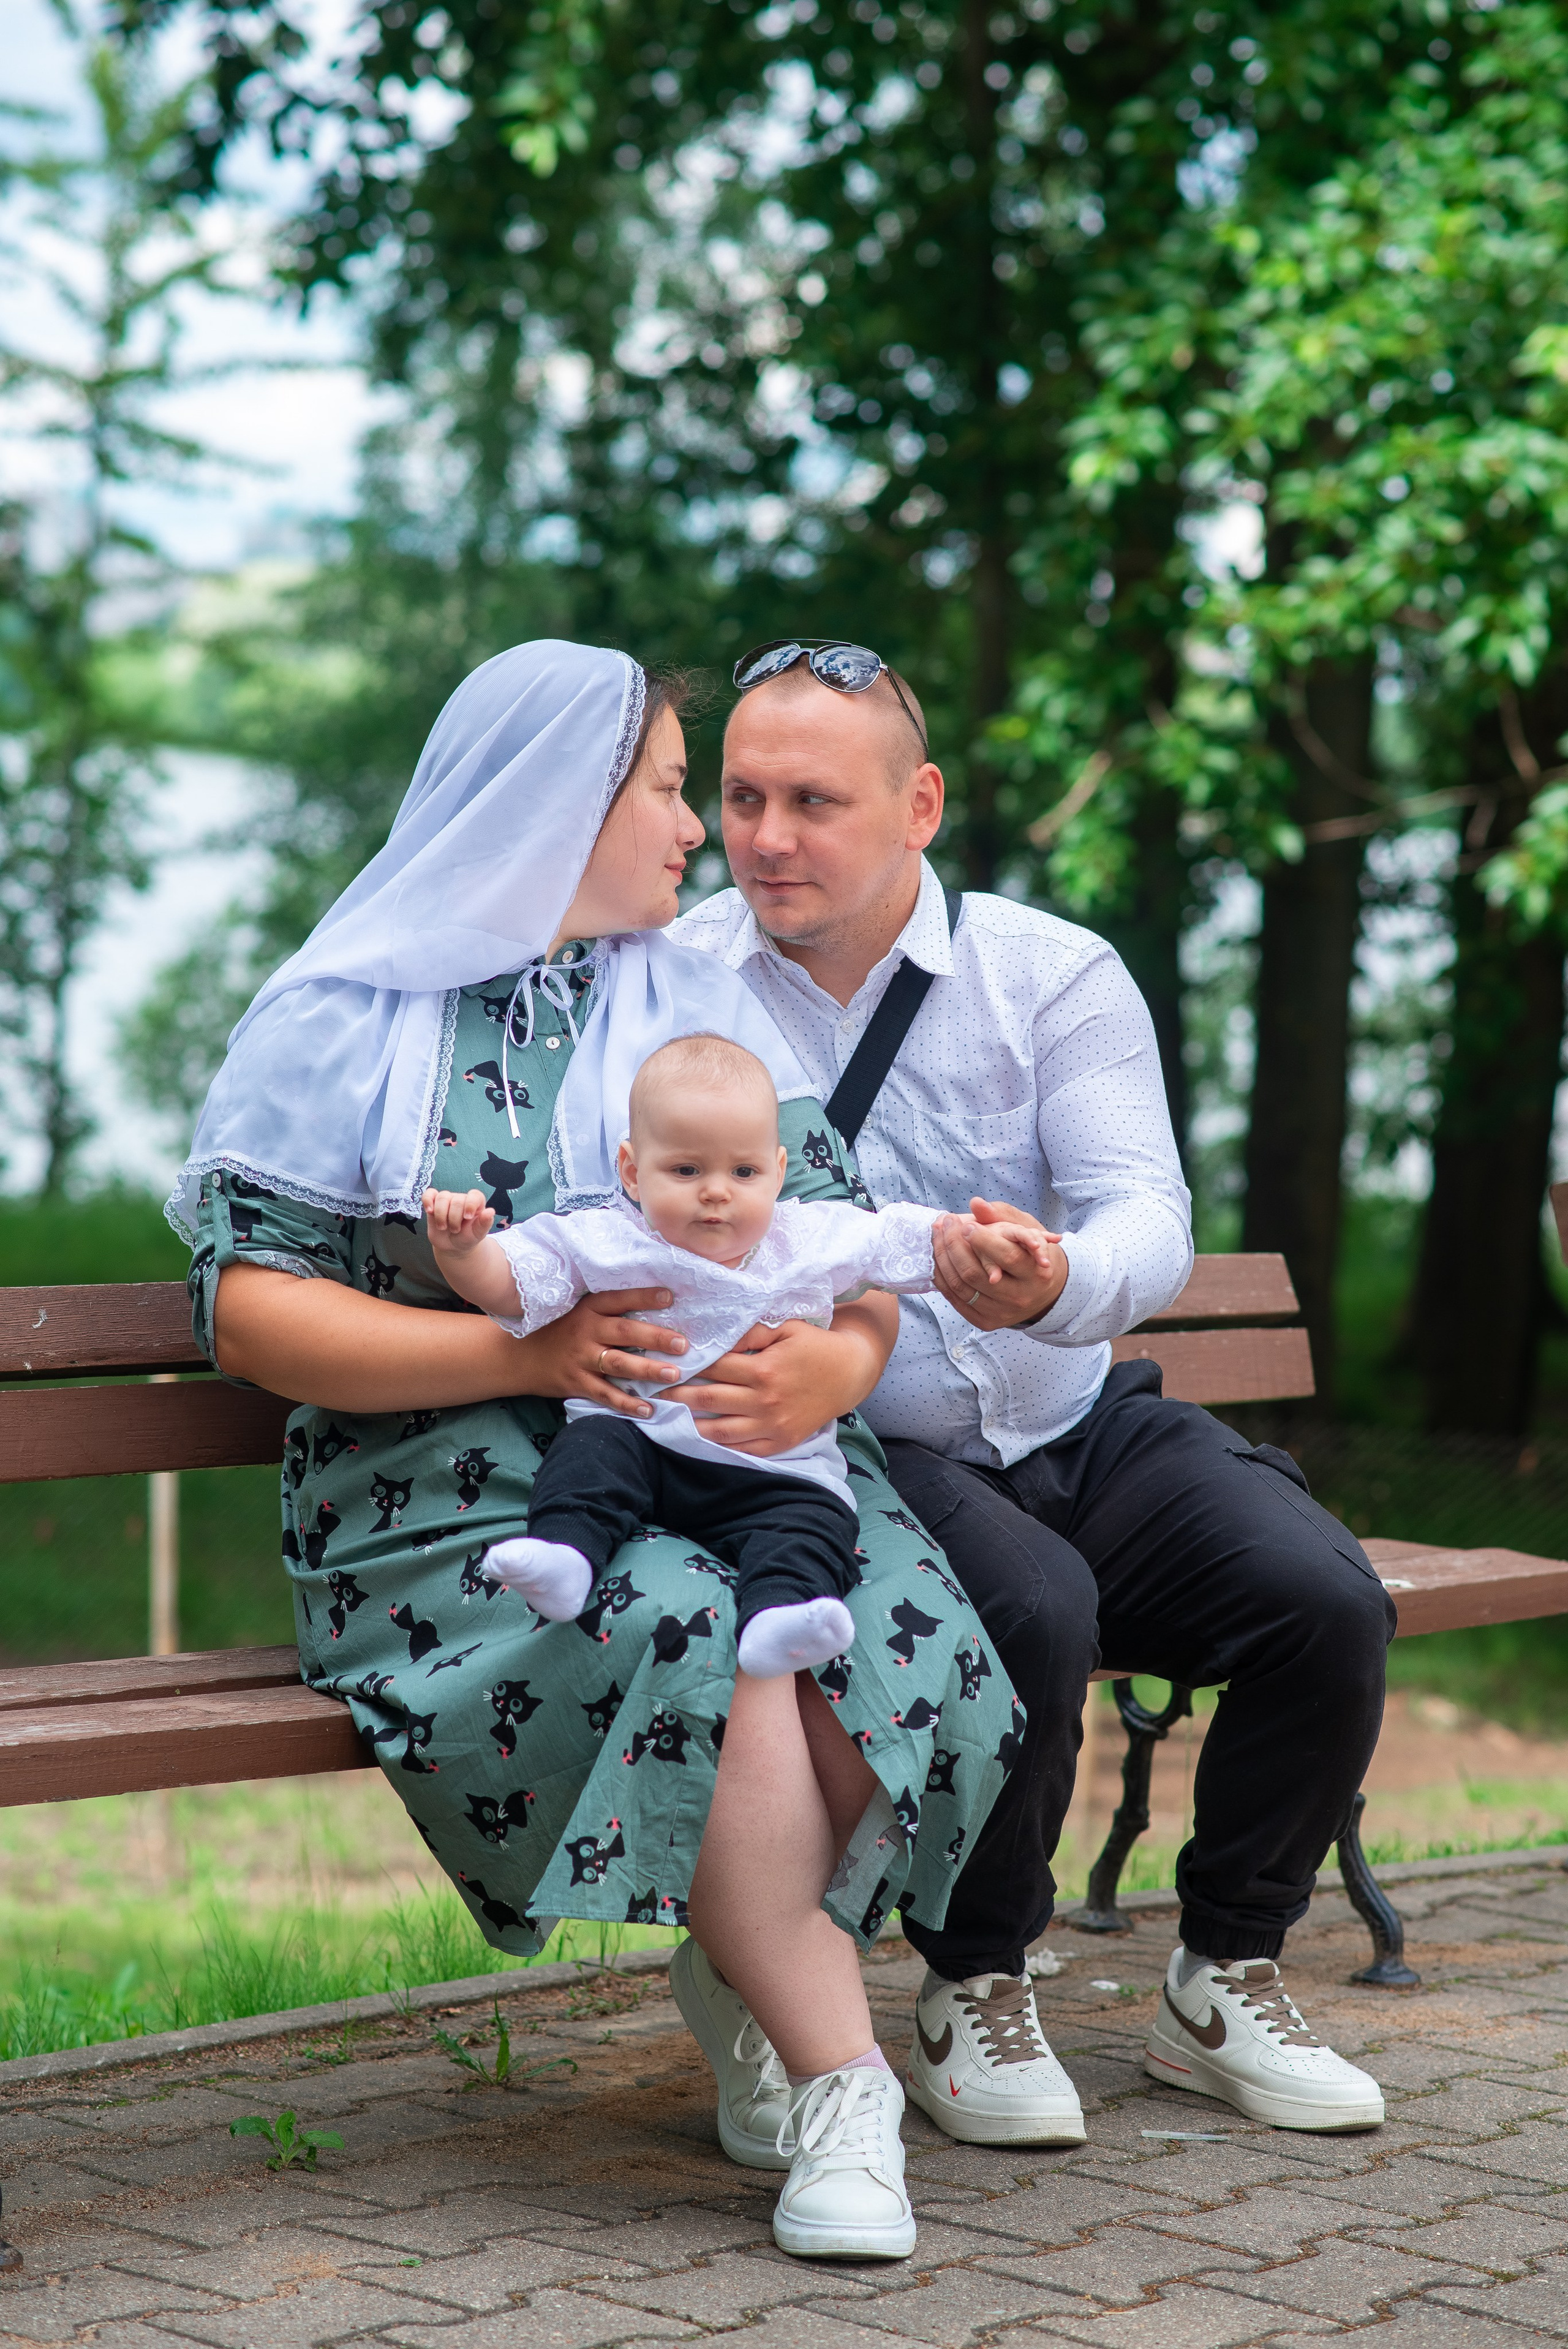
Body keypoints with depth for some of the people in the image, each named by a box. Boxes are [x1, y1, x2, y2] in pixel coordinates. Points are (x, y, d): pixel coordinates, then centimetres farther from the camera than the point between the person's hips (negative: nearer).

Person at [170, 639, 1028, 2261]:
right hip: (455, 1499, -4)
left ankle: (753, 1966, -1)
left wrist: (836, 1356, -13)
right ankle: (835, 2074, -19)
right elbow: (249, 1312, -4)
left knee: (908, 1654, -28)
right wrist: (521, 1352, -15)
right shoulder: (345, 1021, 4)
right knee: (703, 1642, -35)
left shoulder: (703, 1011, 18)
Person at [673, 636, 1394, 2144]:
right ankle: (972, 1992, -8)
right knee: (1031, 1613, -33)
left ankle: (1223, 1983, 3)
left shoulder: (1054, 976, -3)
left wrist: (1057, 1284, -40)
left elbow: (1149, 1221, -16)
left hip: (1081, 1427, 3)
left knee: (1323, 1600, -19)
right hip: (861, 1456, -3)